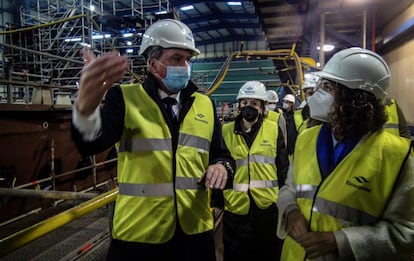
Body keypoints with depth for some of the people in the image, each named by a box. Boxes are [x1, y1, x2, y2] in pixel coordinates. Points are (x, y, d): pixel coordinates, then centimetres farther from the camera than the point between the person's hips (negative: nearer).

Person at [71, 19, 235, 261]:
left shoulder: (205, 105, 6)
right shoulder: (126, 98, -6)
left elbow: (222, 155, 9)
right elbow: (92, 142, -22)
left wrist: (222, 167, -14)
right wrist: (86, 107, -43)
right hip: (138, 234, -3)